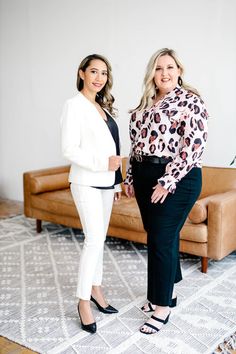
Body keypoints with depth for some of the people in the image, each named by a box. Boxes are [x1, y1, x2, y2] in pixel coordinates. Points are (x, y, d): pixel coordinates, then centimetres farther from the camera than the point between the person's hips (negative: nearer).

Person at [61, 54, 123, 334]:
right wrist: (103, 163, -22)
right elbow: (69, 149, -16)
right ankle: (83, 300, 4)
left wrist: (116, 181, 15)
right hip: (86, 183, -7)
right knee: (94, 240, -10)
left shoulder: (103, 106, 14)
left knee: (99, 239, 13)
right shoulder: (74, 105, -9)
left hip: (106, 182, 7)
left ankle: (95, 288, 27)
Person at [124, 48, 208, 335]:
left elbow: (193, 146, -16)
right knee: (157, 236, 14)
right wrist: (130, 177, 13)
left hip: (176, 180, -7)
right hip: (145, 177, 8)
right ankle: (167, 291, 32)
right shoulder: (145, 104, 15)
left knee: (162, 240, -4)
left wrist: (168, 181, -20)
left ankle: (163, 307, 10)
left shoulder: (190, 100, -7)